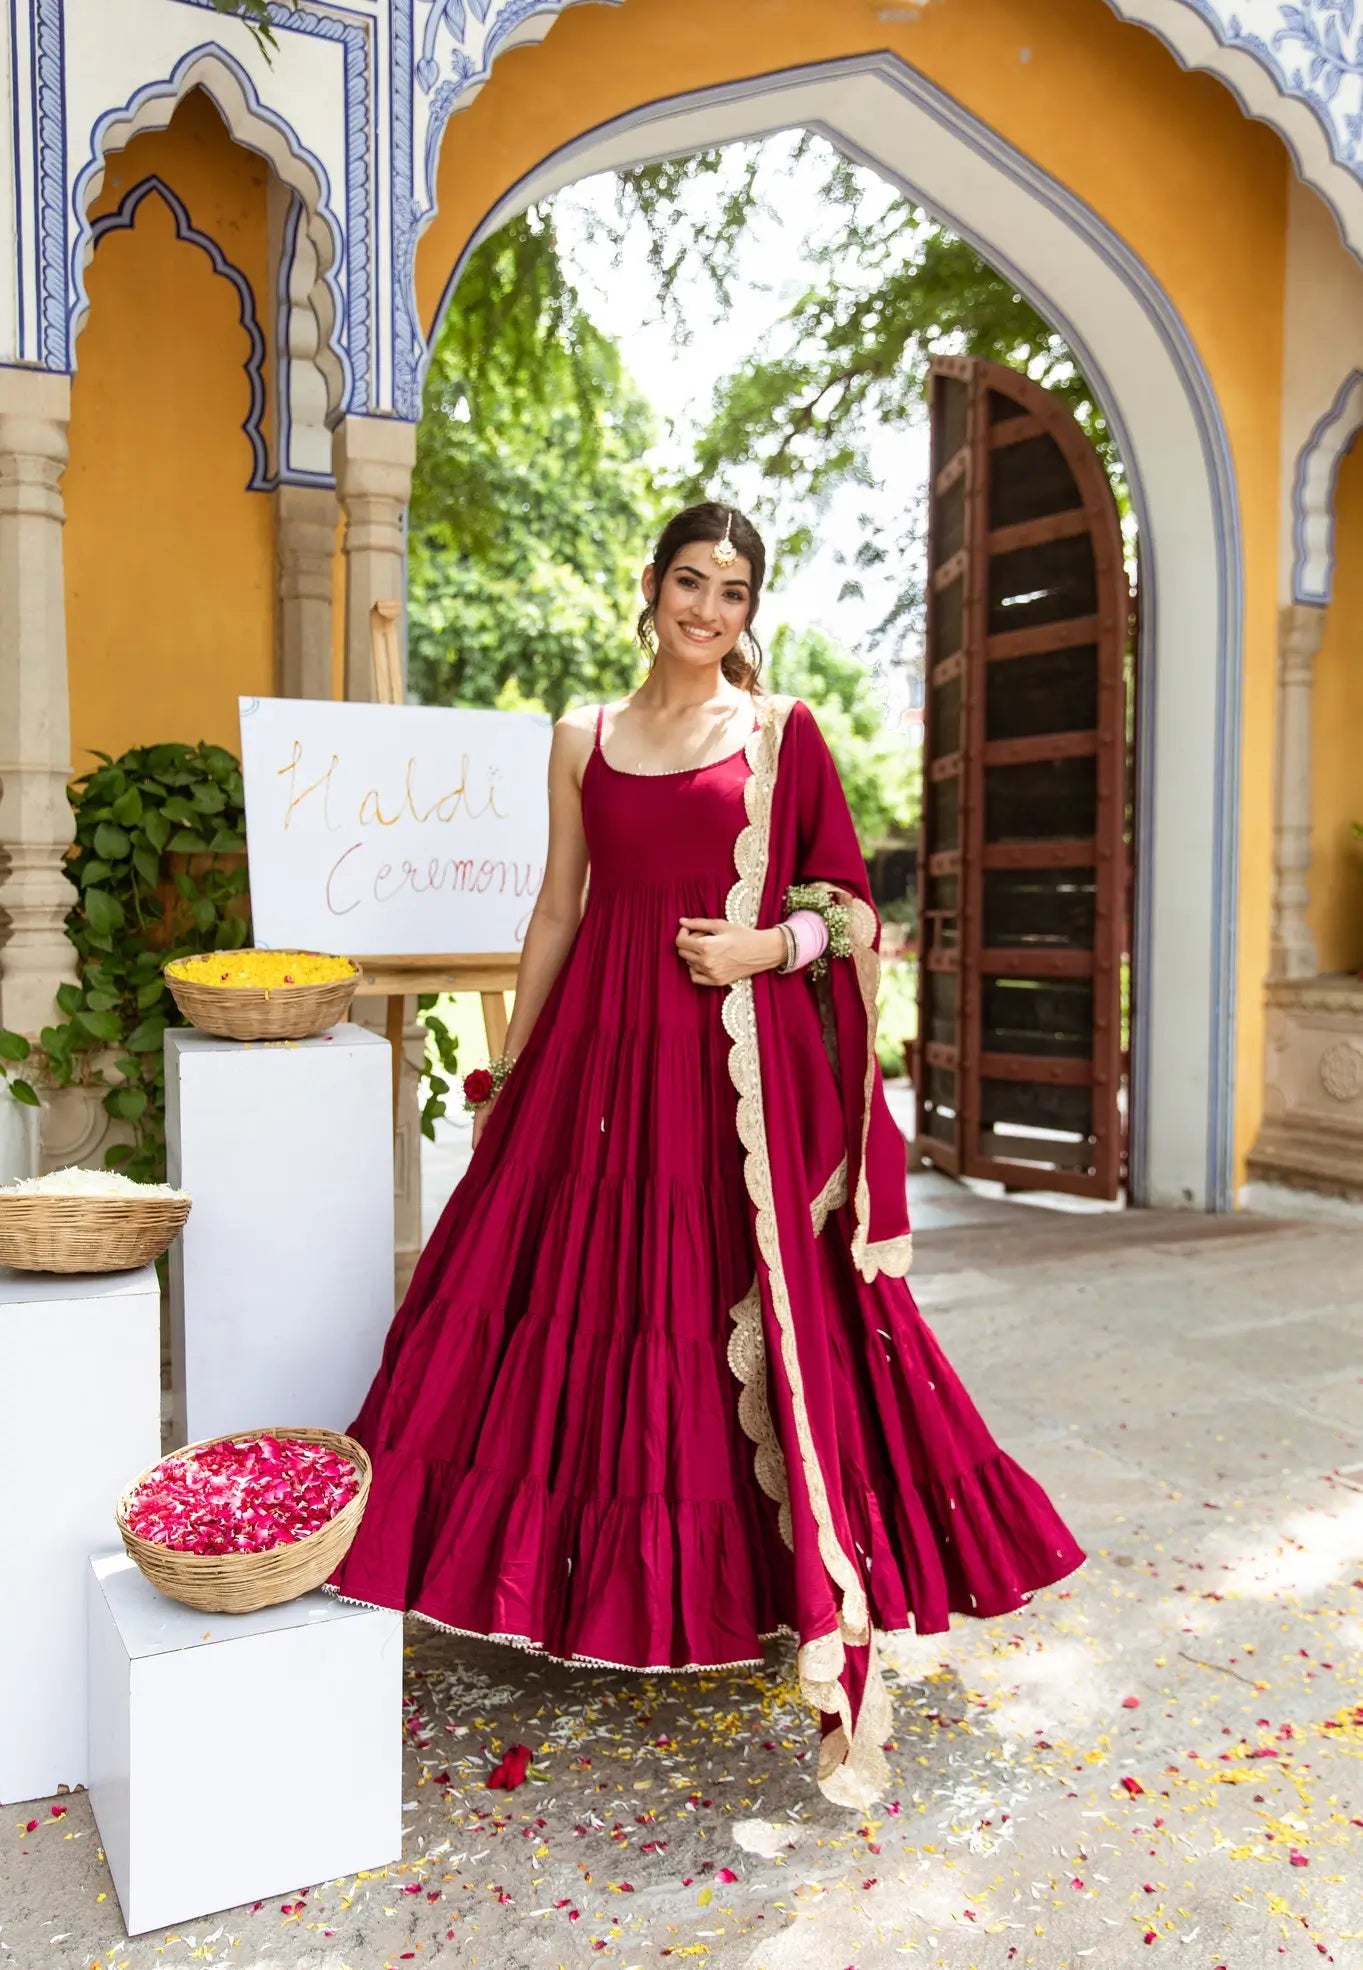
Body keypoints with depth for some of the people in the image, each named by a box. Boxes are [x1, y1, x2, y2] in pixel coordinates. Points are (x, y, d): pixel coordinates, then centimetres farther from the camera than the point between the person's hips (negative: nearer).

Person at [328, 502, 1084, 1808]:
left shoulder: (784, 732, 4)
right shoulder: (584, 739, 10)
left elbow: (849, 905, 6)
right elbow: (559, 909, 12)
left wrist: (771, 943, -14)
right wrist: (504, 1082, 12)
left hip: (748, 1067, -2)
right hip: (605, 1057, 3)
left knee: (772, 1330, -3)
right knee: (596, 1312, 8)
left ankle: (835, 1646, 7)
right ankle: (604, 1597, 30)